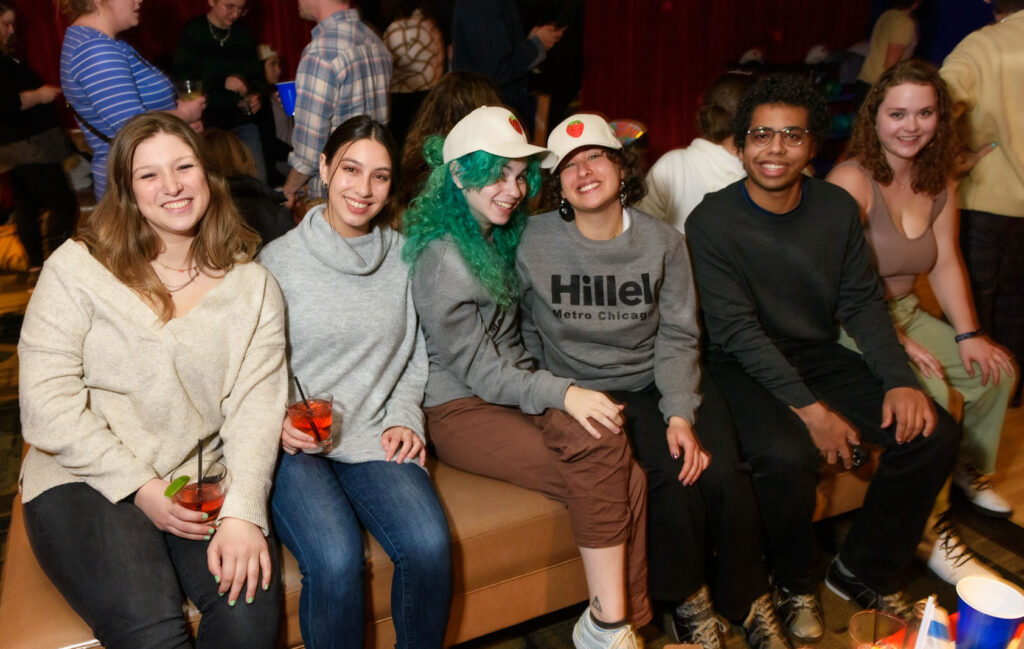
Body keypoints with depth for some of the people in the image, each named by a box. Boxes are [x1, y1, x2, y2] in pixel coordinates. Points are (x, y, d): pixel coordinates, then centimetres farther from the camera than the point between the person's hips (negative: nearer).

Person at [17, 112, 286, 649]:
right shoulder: (76, 269, -1)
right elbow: (47, 407, -7)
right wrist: (140, 488, -12)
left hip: (200, 481, 2)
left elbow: (256, 407, -5)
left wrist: (243, 512, -19)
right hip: (84, 480, -1)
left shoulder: (251, 286, 5)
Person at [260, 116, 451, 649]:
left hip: (373, 435, 3)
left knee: (429, 545, -24)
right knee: (337, 559, -29)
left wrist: (404, 418, 2)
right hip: (295, 442, -2)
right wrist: (277, 421, -14)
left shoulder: (402, 256, 9)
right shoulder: (278, 259, -1)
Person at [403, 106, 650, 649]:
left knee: (622, 481, -20)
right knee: (614, 464, -25)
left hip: (514, 392, 7)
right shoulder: (443, 257, -13)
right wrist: (563, 394, -22)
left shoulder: (502, 235, 12)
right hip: (461, 410, -7)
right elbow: (478, 369, -14)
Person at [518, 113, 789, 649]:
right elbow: (528, 333, 3)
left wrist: (680, 413, -13)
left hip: (659, 383, 3)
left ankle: (749, 603, 7)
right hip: (582, 393, -2)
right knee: (671, 476, -24)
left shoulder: (663, 243, 2)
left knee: (722, 474, -19)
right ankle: (688, 605, 2)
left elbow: (677, 338, -1)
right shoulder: (534, 243, -4)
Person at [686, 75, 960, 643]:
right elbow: (738, 331, -18)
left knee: (935, 431, -10)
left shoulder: (837, 208, 3)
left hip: (819, 356, 6)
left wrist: (900, 379, -11)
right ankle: (794, 583, 0)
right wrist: (810, 408, -24)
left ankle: (863, 571, 10)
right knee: (787, 456, -33)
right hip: (745, 368, -5)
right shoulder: (713, 222, -13)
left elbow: (861, 303, 5)